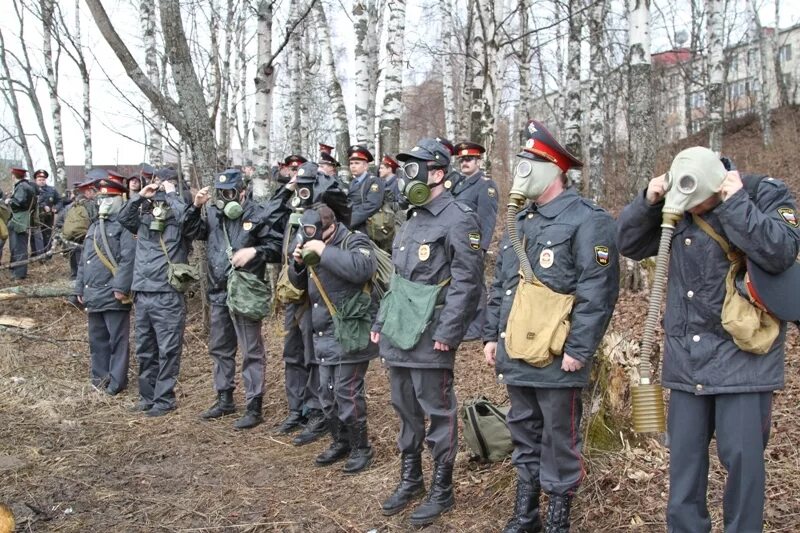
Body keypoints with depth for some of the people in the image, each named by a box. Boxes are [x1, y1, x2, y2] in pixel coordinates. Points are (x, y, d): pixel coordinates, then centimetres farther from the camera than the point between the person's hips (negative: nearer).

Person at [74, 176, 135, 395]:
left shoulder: (124, 225, -8)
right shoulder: (94, 226, 19)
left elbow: (128, 258, -17)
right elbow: (84, 259, 22)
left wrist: (121, 287, -22)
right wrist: (80, 288, 18)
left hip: (113, 294, -8)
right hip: (93, 294, 8)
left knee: (117, 339, -1)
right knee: (97, 338, 15)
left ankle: (117, 381, 5)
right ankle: (100, 376, 26)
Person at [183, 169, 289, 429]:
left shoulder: (258, 215, -8)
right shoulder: (213, 214, 7)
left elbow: (278, 247, -8)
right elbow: (190, 232, 10)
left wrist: (254, 251, -23)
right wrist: (196, 207, -3)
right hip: (218, 293, 7)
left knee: (252, 352, -1)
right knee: (219, 348, 17)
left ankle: (254, 407, 5)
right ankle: (225, 399, 32)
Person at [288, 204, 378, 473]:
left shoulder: (354, 242, -11)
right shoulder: (315, 247, 12)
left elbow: (362, 268, -33)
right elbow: (299, 283, 19)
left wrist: (324, 252, -27)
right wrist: (298, 263, -3)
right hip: (323, 336, 8)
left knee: (347, 393, -5)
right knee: (327, 393, 14)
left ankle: (361, 448, 11)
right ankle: (341, 442, 30)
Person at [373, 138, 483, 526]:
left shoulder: (458, 220, -11)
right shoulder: (411, 222, 16)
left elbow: (466, 282, -17)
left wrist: (447, 332, -21)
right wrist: (381, 322, 18)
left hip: (430, 338, -8)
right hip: (398, 335, 9)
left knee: (438, 413, 2)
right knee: (405, 409, 17)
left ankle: (442, 490, 15)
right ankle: (410, 479, 31)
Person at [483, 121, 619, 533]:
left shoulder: (587, 221, -11)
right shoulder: (520, 222, 15)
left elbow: (597, 292, -16)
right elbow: (500, 286, 19)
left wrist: (578, 349, -19)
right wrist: (492, 335, 13)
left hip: (556, 359, -8)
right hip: (515, 355, 8)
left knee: (559, 442, 4)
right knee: (524, 437, 18)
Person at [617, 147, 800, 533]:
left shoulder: (767, 194, -7)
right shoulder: (676, 205, 4)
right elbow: (628, 244, 7)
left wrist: (734, 202, -22)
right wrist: (648, 201, -8)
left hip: (742, 356, -4)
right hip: (686, 357, 4)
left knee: (742, 456, 0)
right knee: (684, 456, 12)